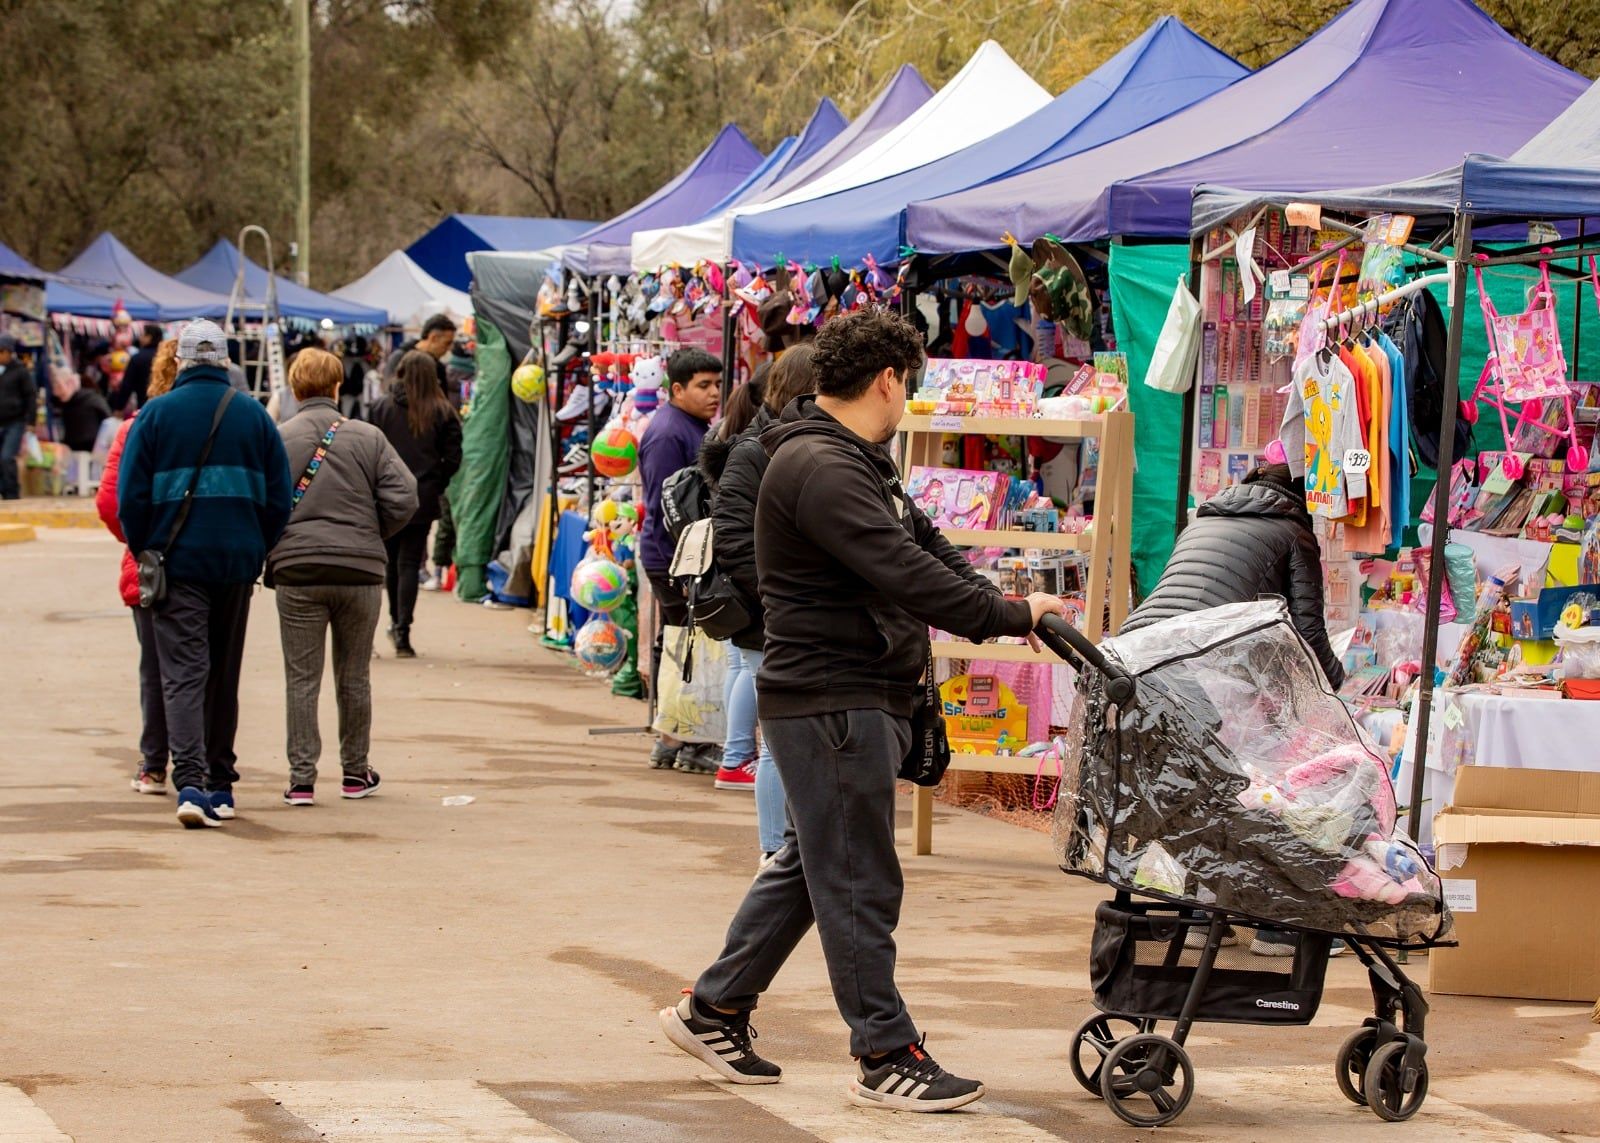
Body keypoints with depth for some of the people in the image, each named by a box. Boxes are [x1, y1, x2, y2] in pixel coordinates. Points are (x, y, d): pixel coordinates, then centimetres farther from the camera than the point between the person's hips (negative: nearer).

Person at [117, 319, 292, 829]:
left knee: (183, 672, -7)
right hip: (237, 560, 3)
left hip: (178, 559, -3)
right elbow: (279, 497, 5)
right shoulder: (254, 415, 5)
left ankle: (190, 782, -24)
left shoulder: (156, 414, -3)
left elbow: (131, 495, -3)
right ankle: (219, 783, 23)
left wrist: (142, 548, 10)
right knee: (225, 673, 15)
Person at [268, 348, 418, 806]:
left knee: (302, 679, 4)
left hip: (297, 574, -1)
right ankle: (356, 773, 21)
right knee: (354, 677, 14)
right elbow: (402, 498, -4)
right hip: (361, 573, 1)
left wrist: (275, 549, 11)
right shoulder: (368, 438, 1)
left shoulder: (276, 440, -3)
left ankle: (302, 777, 1)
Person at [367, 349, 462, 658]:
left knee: (392, 561, 17)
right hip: (422, 499, 0)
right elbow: (453, 458, -3)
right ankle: (402, 632, -6)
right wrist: (436, 487, 10)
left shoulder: (381, 407, -3)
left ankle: (396, 623, 26)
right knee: (410, 563, 1)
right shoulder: (442, 413, -2)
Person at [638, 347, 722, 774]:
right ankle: (690, 743, -4)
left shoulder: (698, 428, 16)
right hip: (675, 561, -10)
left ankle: (670, 739, 18)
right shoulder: (667, 434, -16)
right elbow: (663, 508, -20)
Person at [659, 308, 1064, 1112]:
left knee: (810, 864, 18)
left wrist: (1007, 608, 2)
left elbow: (923, 543, 15)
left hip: (863, 698, 11)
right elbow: (904, 573, -26)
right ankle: (886, 1057, 2)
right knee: (857, 880, -4)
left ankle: (714, 1010, 26)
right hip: (831, 701, -11)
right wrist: (1009, 616, -20)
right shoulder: (818, 467, -19)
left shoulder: (858, 461, 17)